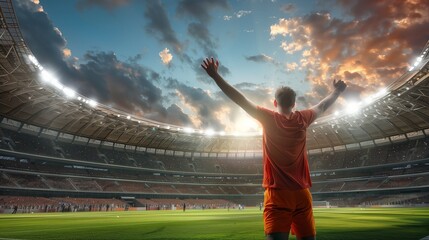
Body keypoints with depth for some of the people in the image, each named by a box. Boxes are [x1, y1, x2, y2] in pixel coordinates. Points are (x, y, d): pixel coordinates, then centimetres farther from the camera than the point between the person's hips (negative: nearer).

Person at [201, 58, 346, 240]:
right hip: (302, 193, 3)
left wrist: (215, 76, 0)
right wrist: (337, 91, 42)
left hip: (277, 194, -3)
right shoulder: (302, 119, 5)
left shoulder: (268, 118, -3)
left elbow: (240, 99, -4)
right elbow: (323, 106, 23)